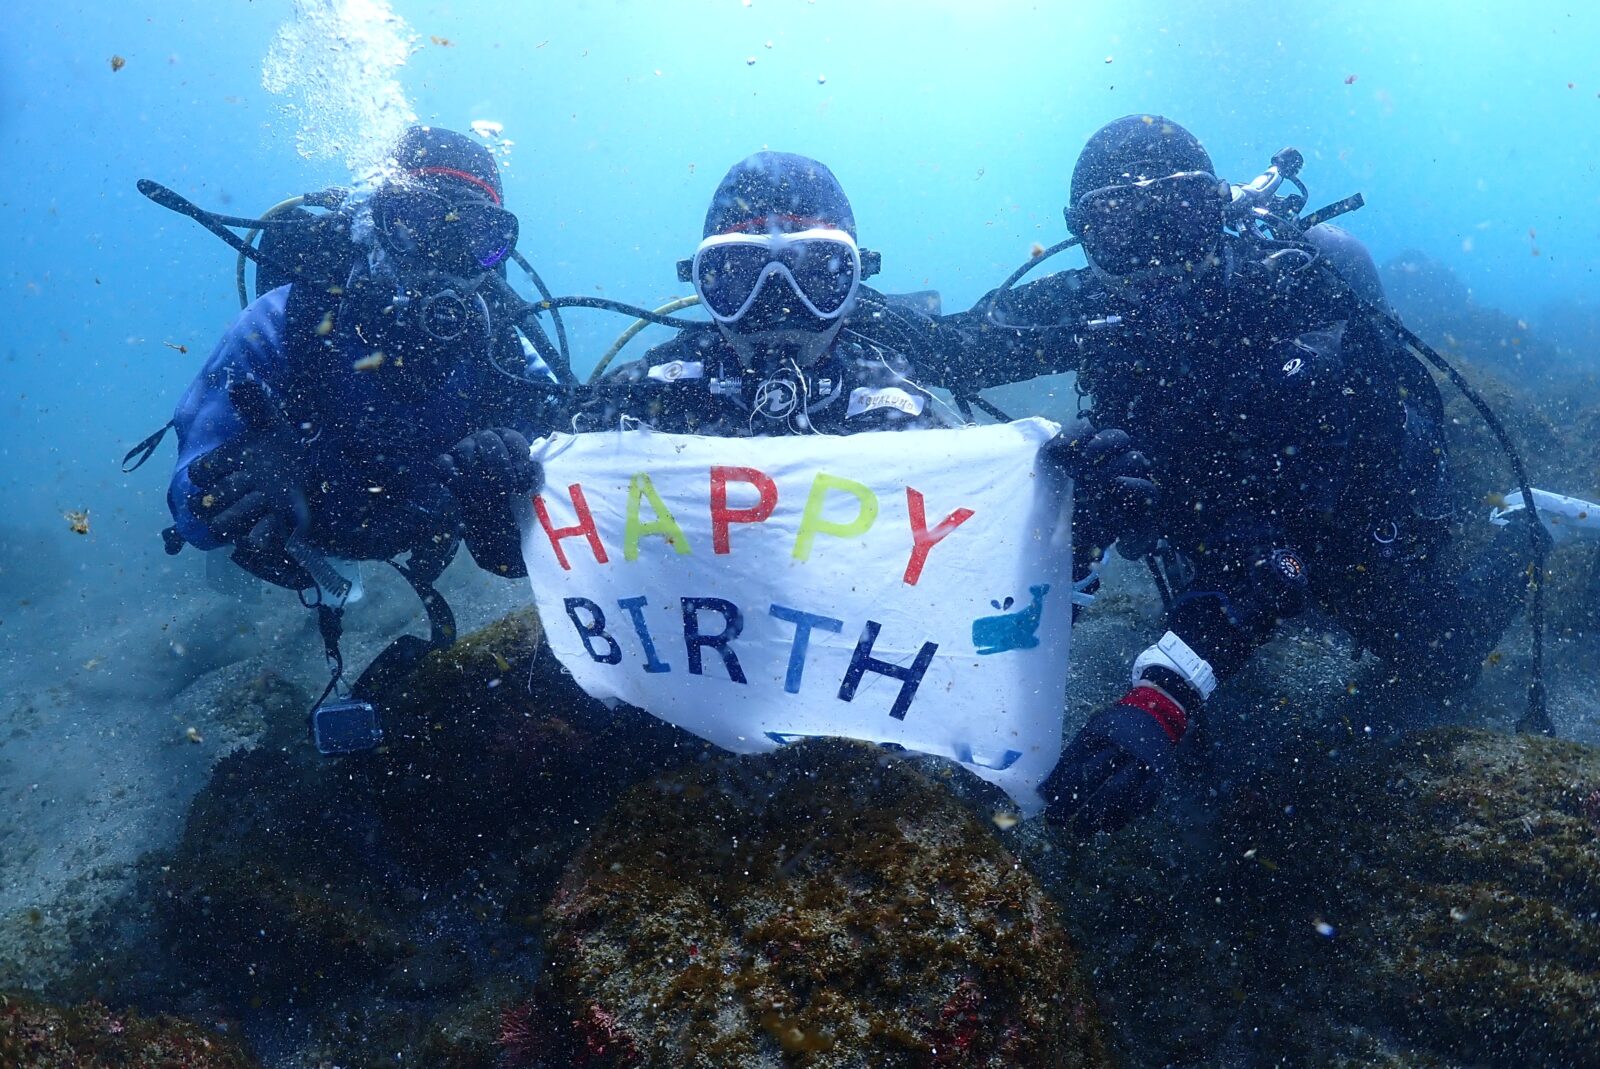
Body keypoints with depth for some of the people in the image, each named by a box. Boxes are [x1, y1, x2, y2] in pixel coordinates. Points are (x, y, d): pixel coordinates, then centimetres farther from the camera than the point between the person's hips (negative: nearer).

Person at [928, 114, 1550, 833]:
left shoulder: (1295, 299, -40)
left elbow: (1283, 523, -49)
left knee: (1438, 670, 17)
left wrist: (1163, 698, -62)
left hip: (1363, 526, -4)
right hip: (1218, 522, 4)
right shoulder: (1097, 302, -24)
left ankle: (1520, 537, 43)